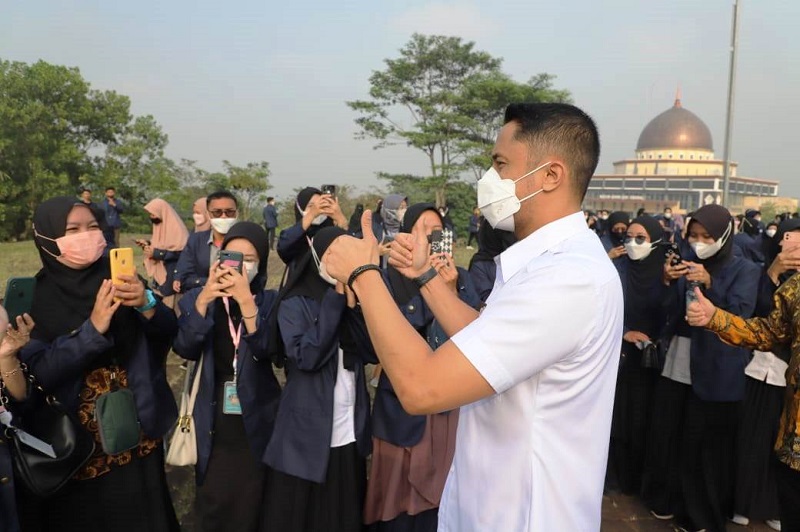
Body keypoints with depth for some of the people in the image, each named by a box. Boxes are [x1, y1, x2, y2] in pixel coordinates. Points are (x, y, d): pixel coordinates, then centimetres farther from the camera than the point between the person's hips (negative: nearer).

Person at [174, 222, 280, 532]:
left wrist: (246, 302, -32)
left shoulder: (270, 301, -4)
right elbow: (185, 349, -15)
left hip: (255, 422, -1)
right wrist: (203, 300, -27)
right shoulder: (198, 297, -1)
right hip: (213, 423, 1)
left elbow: (269, 351, -21)